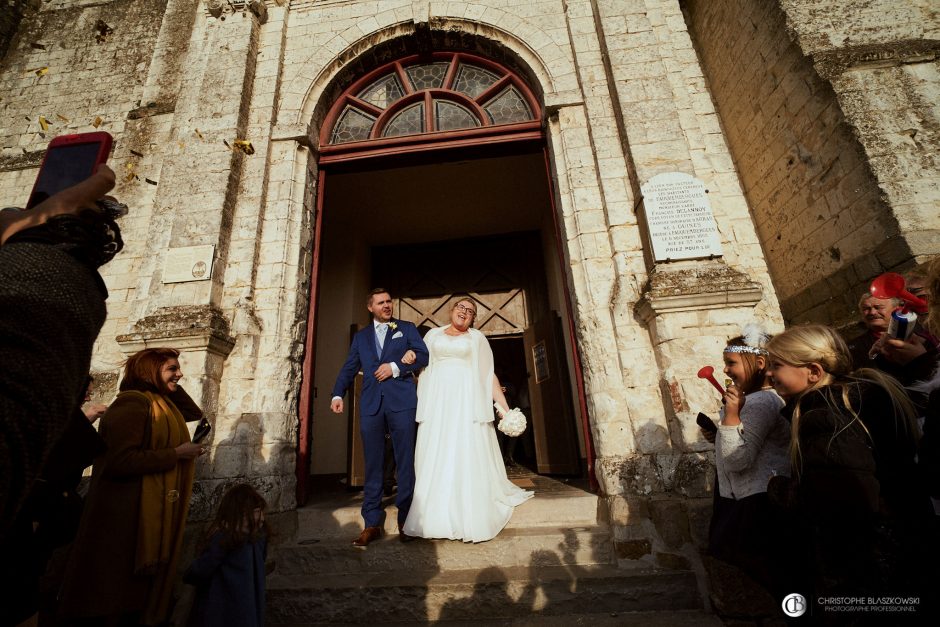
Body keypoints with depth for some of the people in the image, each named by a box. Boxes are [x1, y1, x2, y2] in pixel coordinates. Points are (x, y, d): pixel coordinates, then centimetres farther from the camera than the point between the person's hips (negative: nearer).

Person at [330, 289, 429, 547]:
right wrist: (338, 393, -4)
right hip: (371, 404, 3)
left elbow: (423, 355, 1)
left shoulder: (407, 328, 13)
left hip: (401, 402, -2)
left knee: (405, 462, 2)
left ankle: (406, 520, 13)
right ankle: (372, 523, 15)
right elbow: (349, 368, 12)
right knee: (373, 465, 6)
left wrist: (395, 367, -10)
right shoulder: (360, 336, 21)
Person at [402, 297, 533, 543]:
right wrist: (409, 355, -6)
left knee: (467, 457, -5)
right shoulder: (433, 334, 17)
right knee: (435, 457, -1)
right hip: (436, 401, 2)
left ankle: (471, 522, 3)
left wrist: (504, 405, 1)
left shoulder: (477, 337, 12)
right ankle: (437, 519, 9)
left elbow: (489, 375, 8)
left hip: (466, 400, -1)